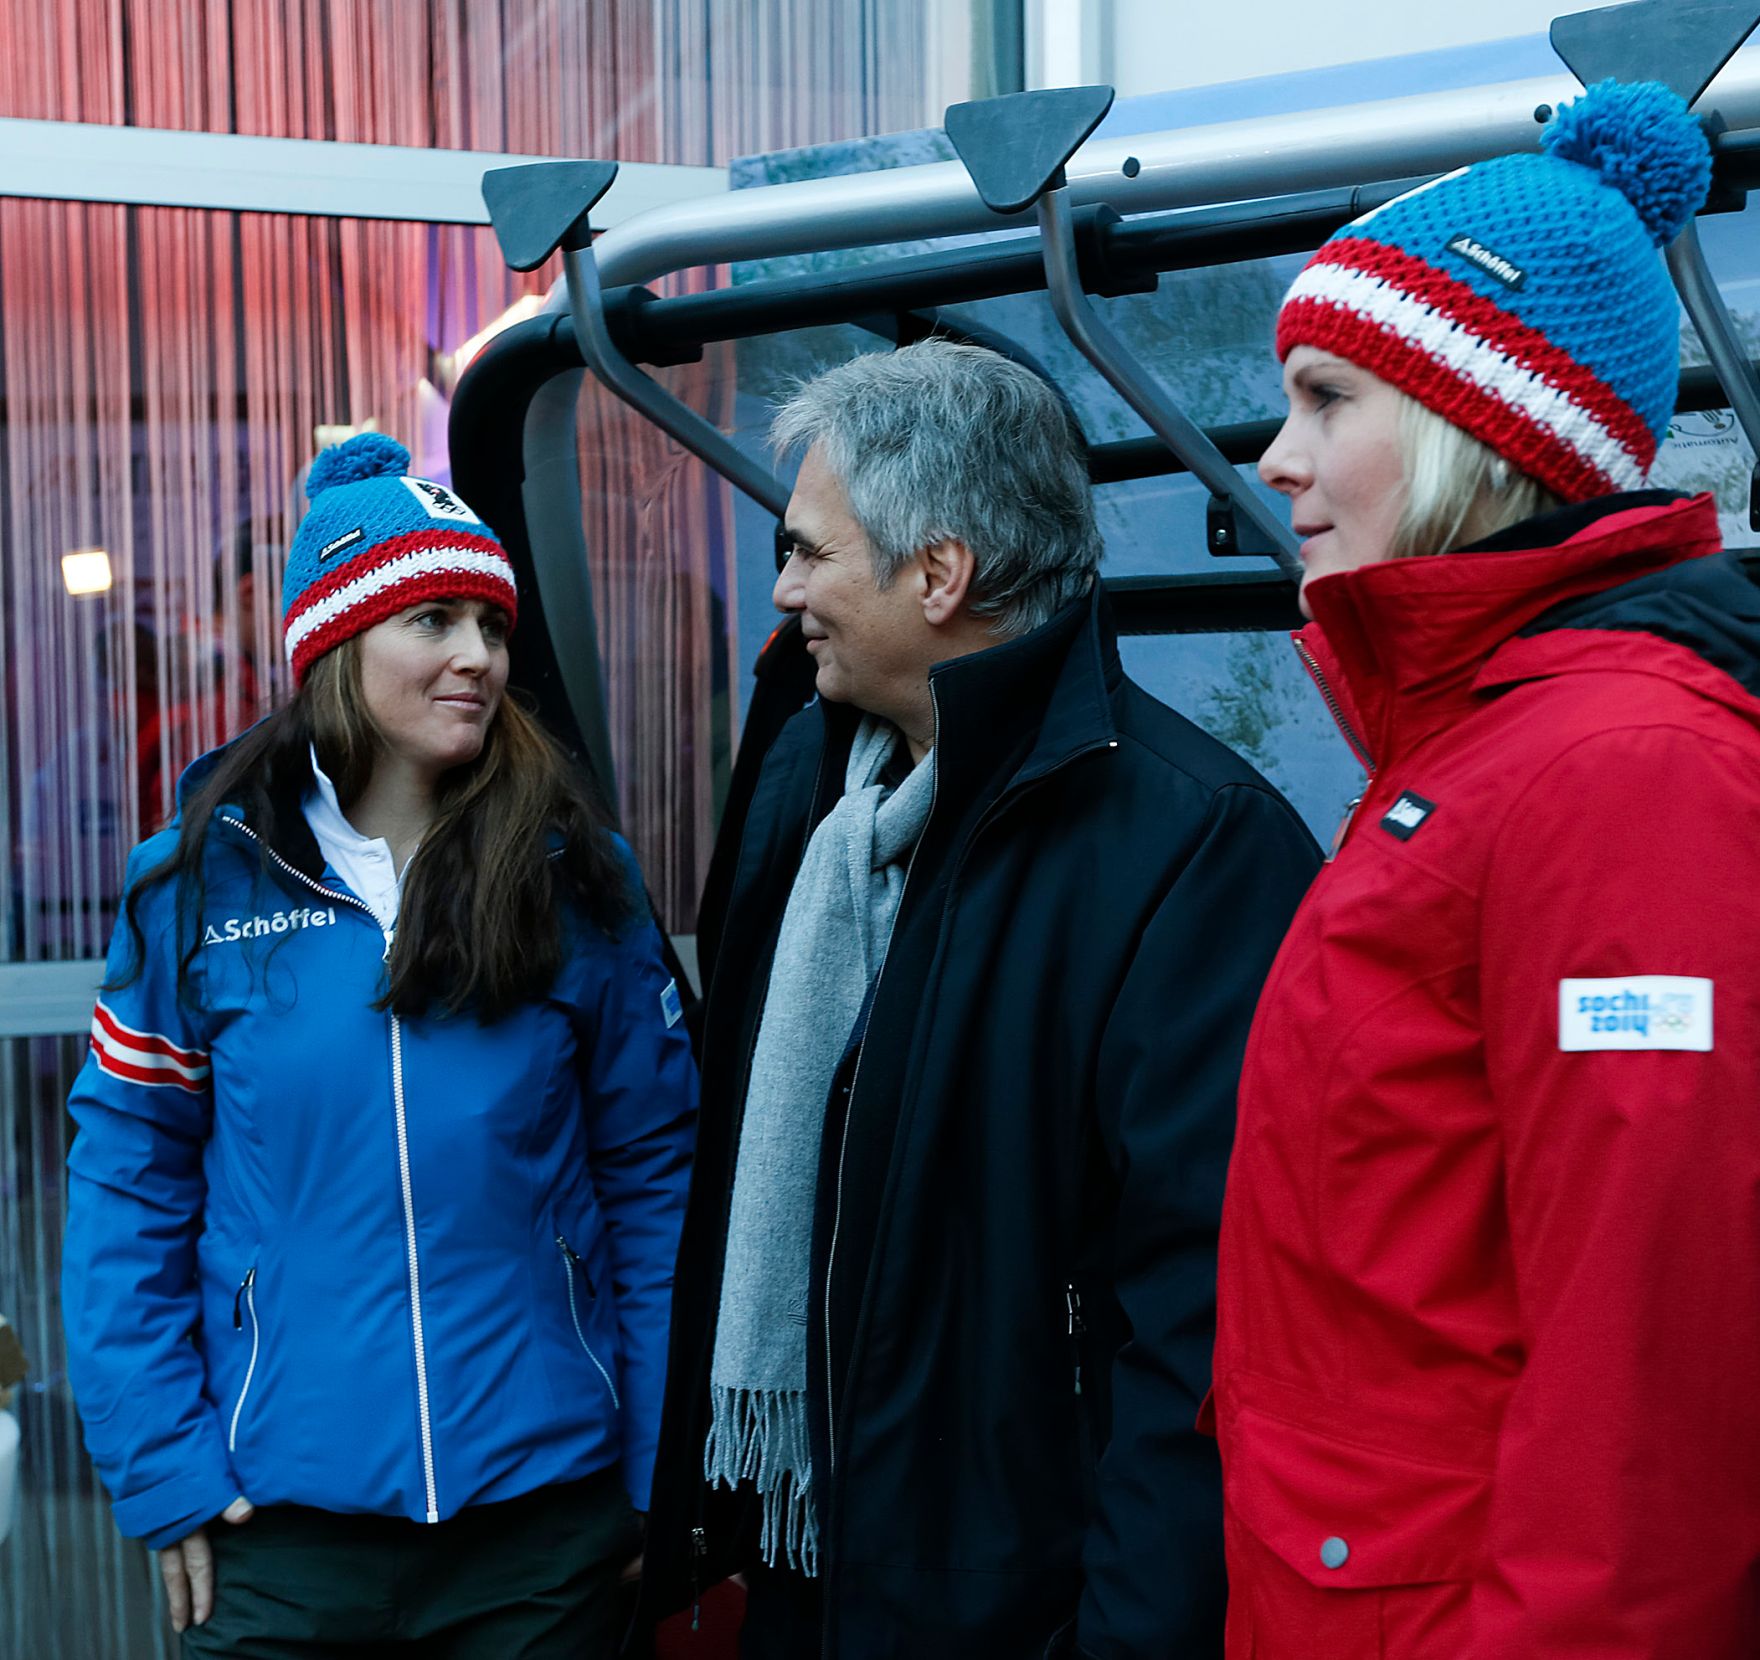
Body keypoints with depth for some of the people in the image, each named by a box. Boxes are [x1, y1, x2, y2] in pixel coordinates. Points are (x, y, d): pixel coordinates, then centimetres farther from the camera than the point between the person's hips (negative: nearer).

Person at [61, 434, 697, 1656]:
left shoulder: (578, 880, -3)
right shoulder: (205, 880, -5)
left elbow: (655, 1183, 0)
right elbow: (127, 1189, -1)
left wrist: (670, 1472, -1)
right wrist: (164, 1472, -5)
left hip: (547, 1517, 1)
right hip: (283, 1521, 0)